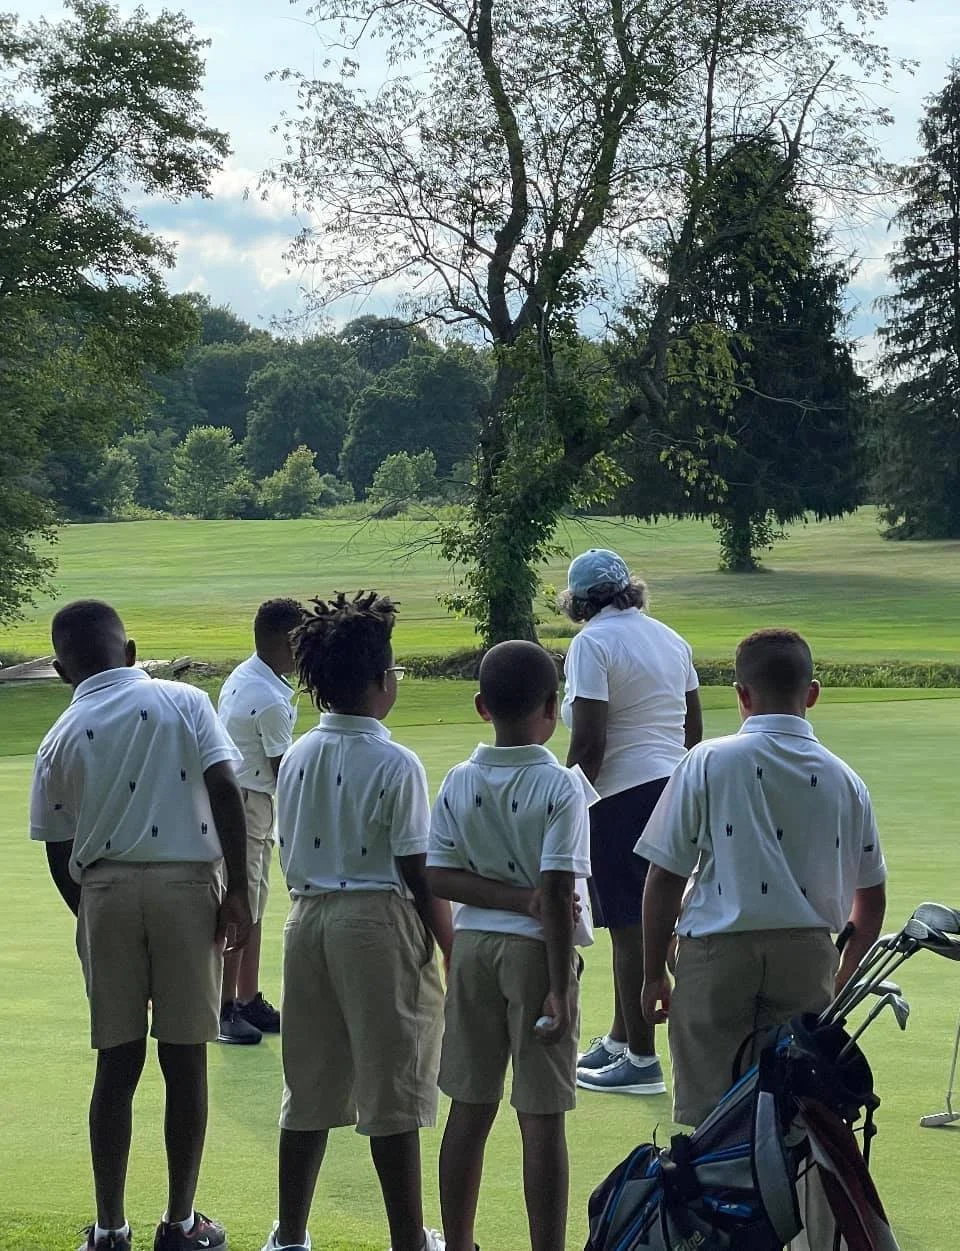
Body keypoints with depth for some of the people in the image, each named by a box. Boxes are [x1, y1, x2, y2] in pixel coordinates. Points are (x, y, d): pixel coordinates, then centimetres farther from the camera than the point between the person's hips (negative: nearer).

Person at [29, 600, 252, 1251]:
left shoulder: (61, 738, 6)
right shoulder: (185, 702, 2)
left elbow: (59, 853, 10)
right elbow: (225, 790, -9)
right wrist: (239, 892, -6)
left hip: (105, 892, 2)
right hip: (186, 886, -2)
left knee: (118, 1063, 8)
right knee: (185, 1060, 6)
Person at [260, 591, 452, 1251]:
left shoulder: (297, 757, 6)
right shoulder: (396, 764, -13)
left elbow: (290, 856, 10)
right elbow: (418, 872, -12)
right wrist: (452, 947, -4)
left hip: (309, 920, 6)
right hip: (379, 923, -6)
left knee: (310, 1087, 13)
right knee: (392, 1095, 2)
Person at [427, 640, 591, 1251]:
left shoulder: (459, 783, 1)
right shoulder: (561, 787, -13)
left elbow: (440, 877, -3)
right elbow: (557, 892, -17)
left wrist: (515, 897, -7)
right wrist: (561, 989, -14)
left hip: (473, 947, 5)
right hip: (535, 950, -5)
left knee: (470, 1109, 12)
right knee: (542, 1120, -1)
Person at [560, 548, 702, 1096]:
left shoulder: (592, 644, -11)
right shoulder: (670, 638, 12)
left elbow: (589, 744, -18)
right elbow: (694, 730, 16)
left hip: (623, 797, -8)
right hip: (673, 788, 8)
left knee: (631, 929, -2)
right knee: (638, 925, 18)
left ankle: (642, 1060, 3)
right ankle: (620, 1039, 30)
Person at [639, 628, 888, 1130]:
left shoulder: (709, 762, -2)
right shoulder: (844, 779, 7)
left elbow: (664, 880, -3)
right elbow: (872, 898, 14)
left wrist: (653, 973, 6)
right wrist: (842, 976, 27)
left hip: (718, 951, -2)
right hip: (807, 954, 3)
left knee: (707, 1115, 2)